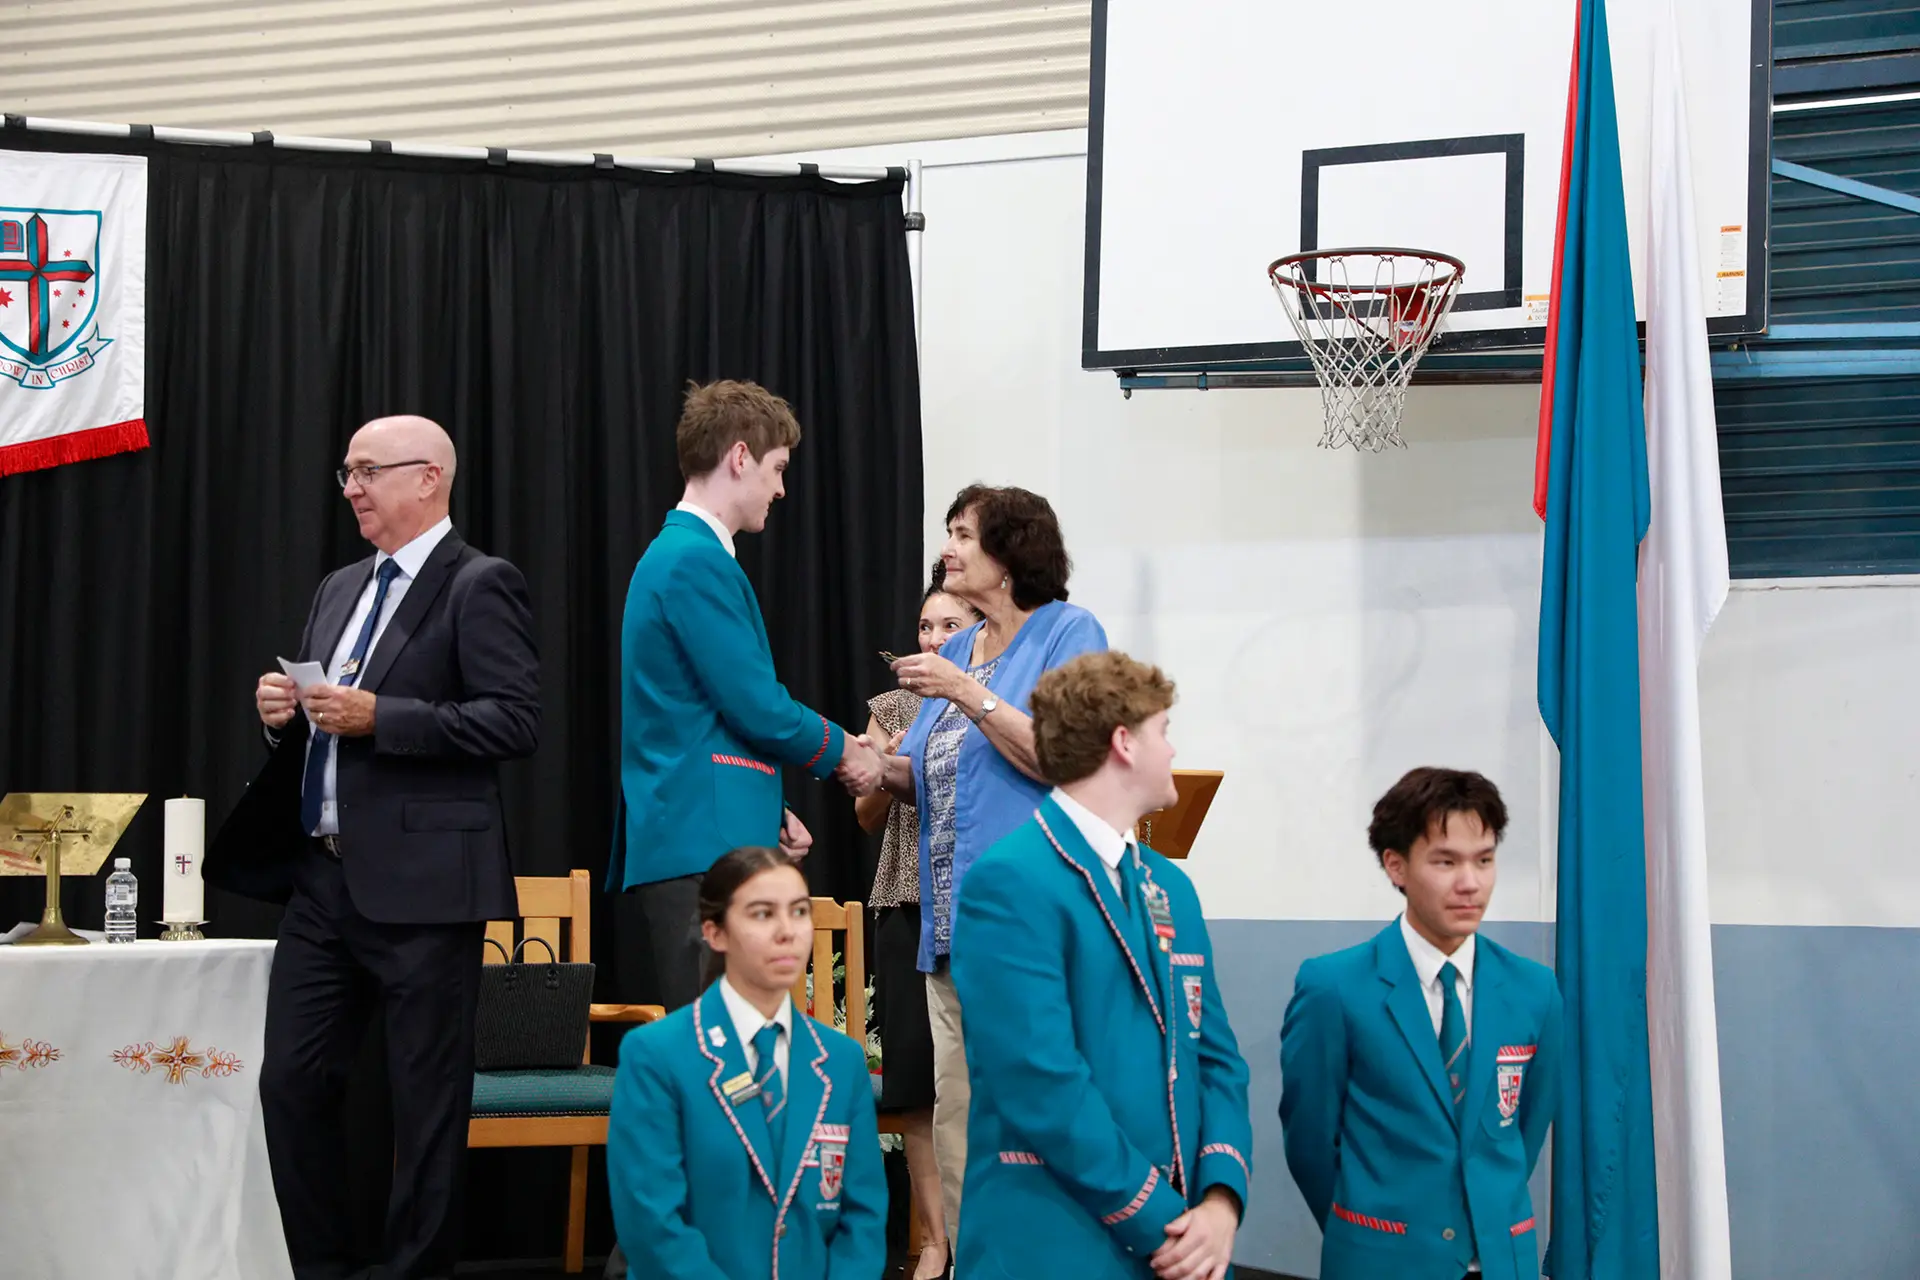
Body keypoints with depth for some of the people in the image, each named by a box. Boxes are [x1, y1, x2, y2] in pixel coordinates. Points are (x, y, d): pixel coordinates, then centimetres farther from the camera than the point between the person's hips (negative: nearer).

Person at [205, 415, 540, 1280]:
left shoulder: (479, 587, -6)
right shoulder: (339, 590, 18)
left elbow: (515, 721, -15)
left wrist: (378, 717, -19)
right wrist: (282, 711, 4)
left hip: (420, 883, -8)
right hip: (322, 877, 8)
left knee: (425, 1100, 0)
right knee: (292, 1082, 8)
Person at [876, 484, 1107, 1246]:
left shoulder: (1067, 632, -4)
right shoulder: (955, 652, 17)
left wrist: (969, 695, -16)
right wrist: (882, 770, 3)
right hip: (953, 919, 8)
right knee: (957, 1111, 8)